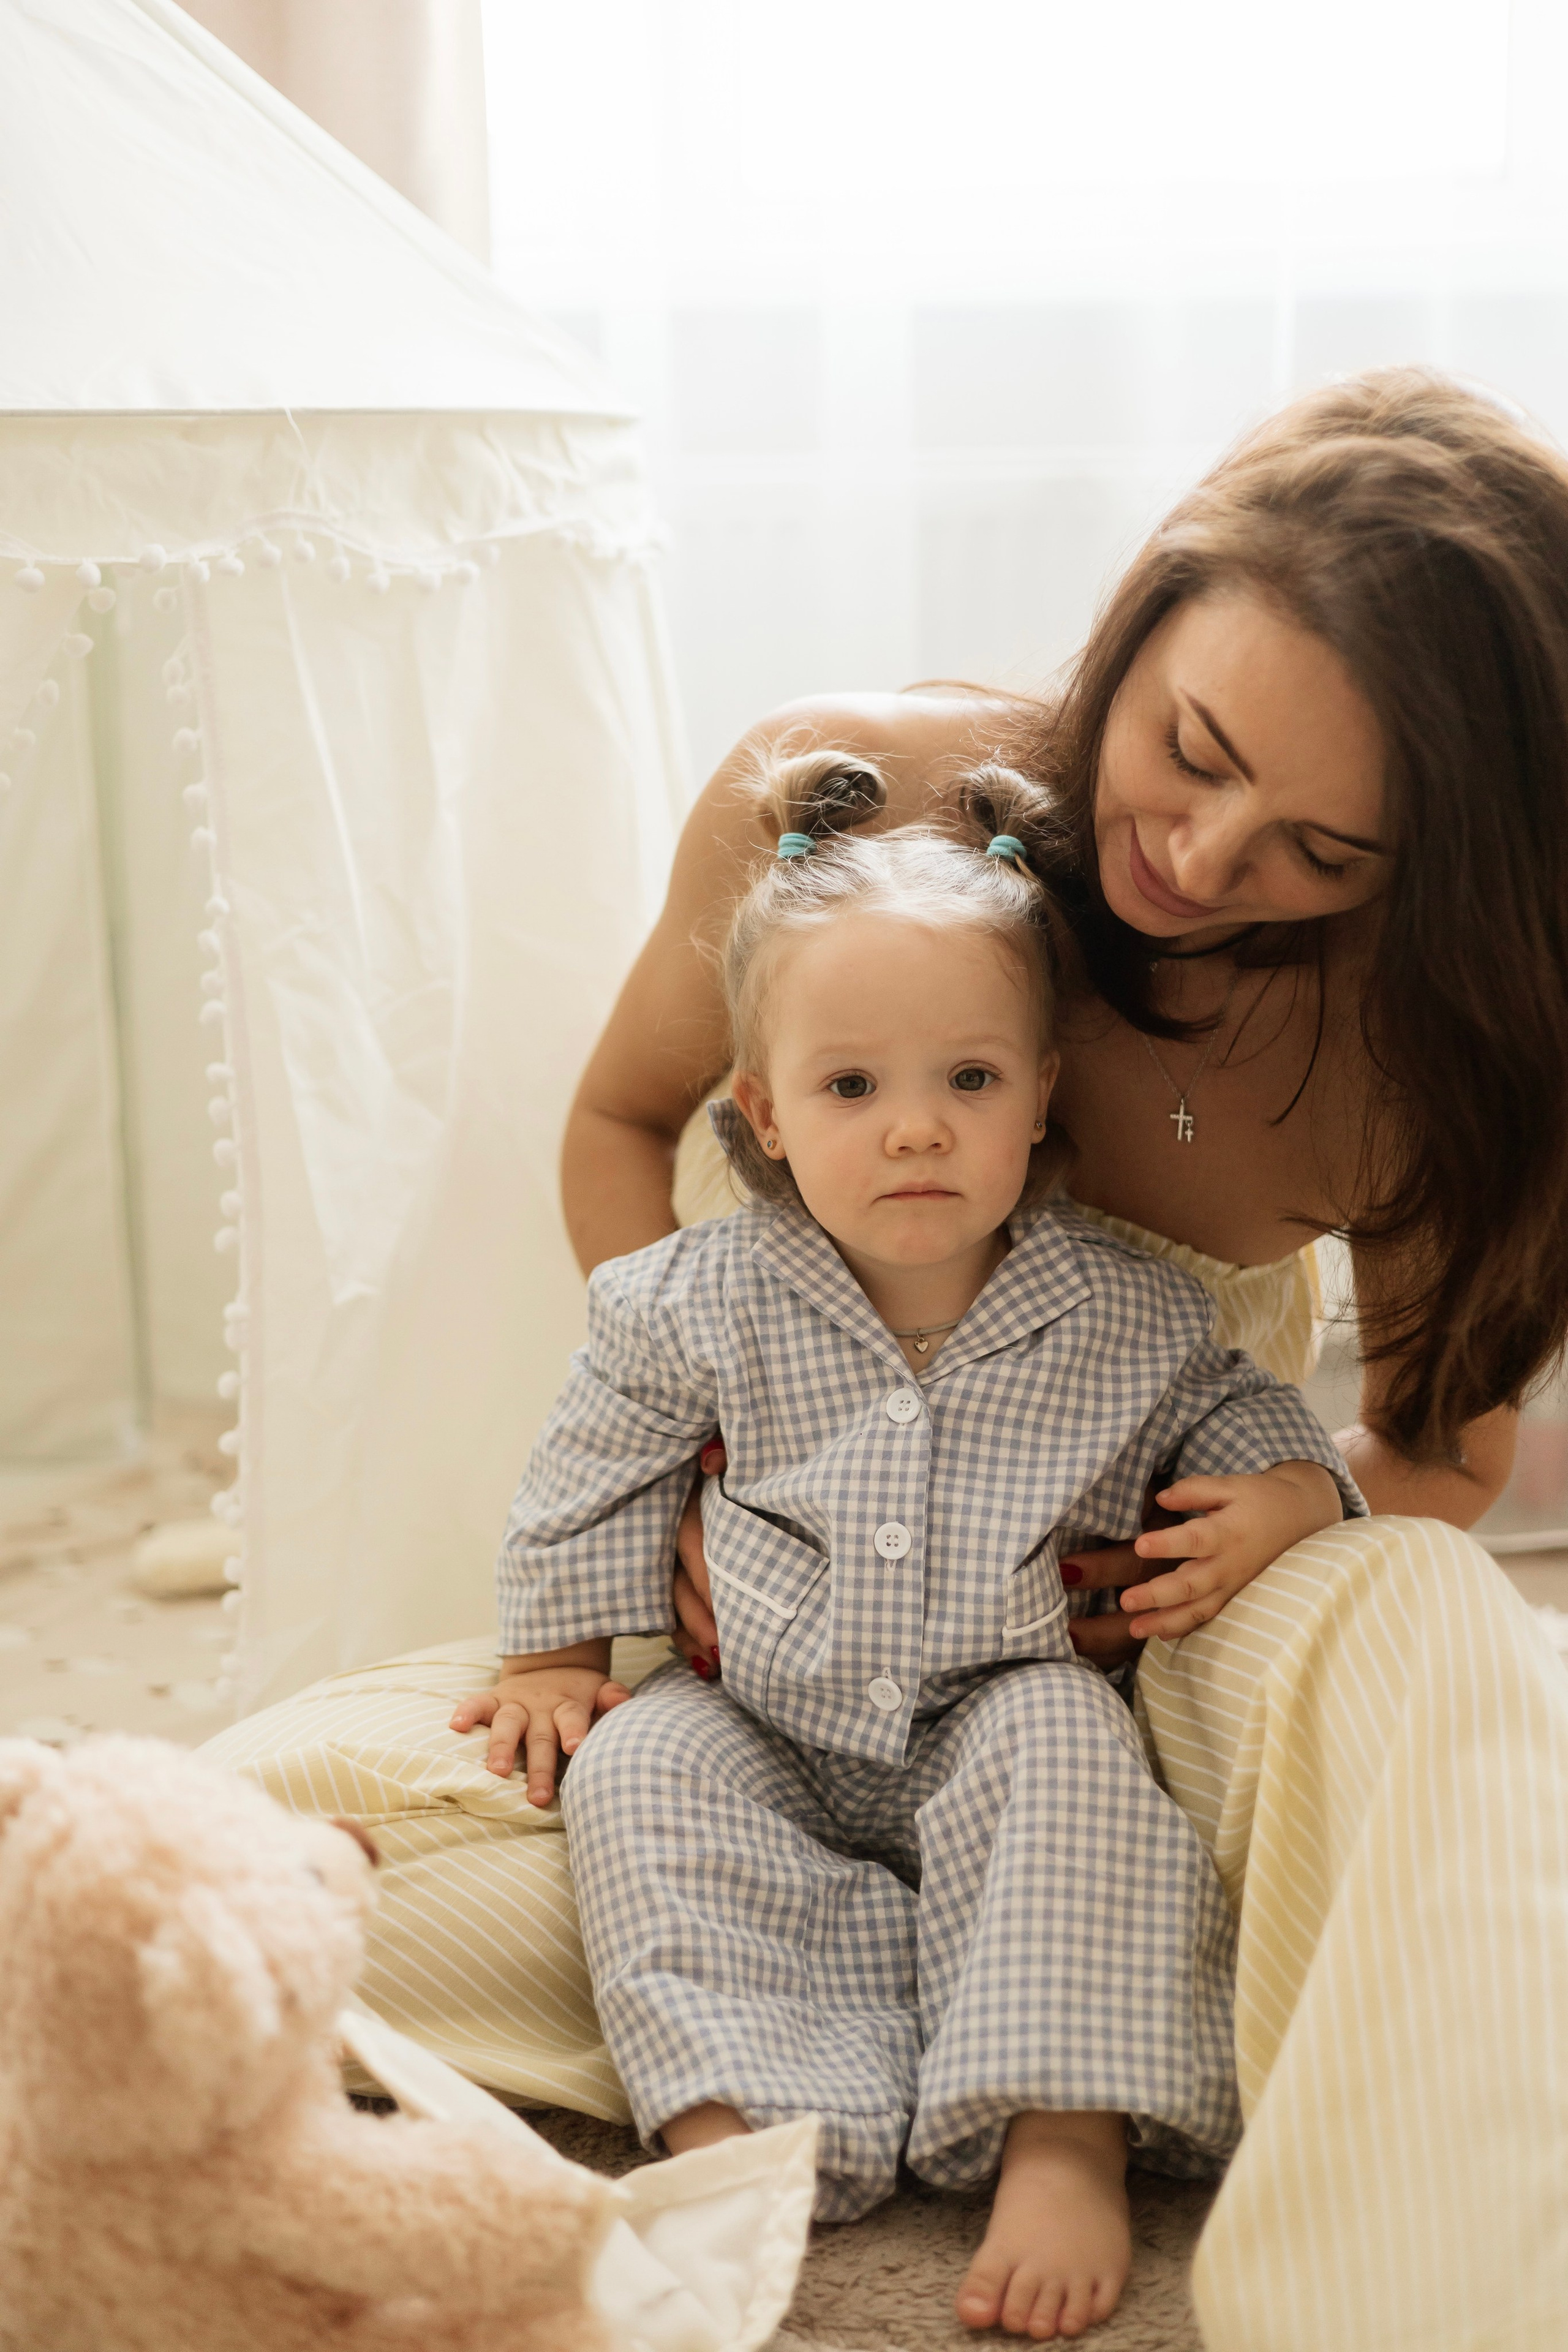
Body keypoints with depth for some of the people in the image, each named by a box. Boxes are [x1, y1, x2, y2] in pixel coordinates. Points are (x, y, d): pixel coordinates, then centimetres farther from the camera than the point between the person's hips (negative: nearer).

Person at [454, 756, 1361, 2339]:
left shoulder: (1123, 1316, -10)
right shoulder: (698, 1306, -11)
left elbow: (1237, 1411, 9)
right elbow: (595, 1475, 4)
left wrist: (1285, 1496, -13)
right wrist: (554, 1657, 8)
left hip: (1004, 1745, -1)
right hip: (770, 1754, 2)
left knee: (1064, 1737, -30)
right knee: (637, 1768, -23)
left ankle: (1071, 2137, -28)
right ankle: (734, 2126, -27)